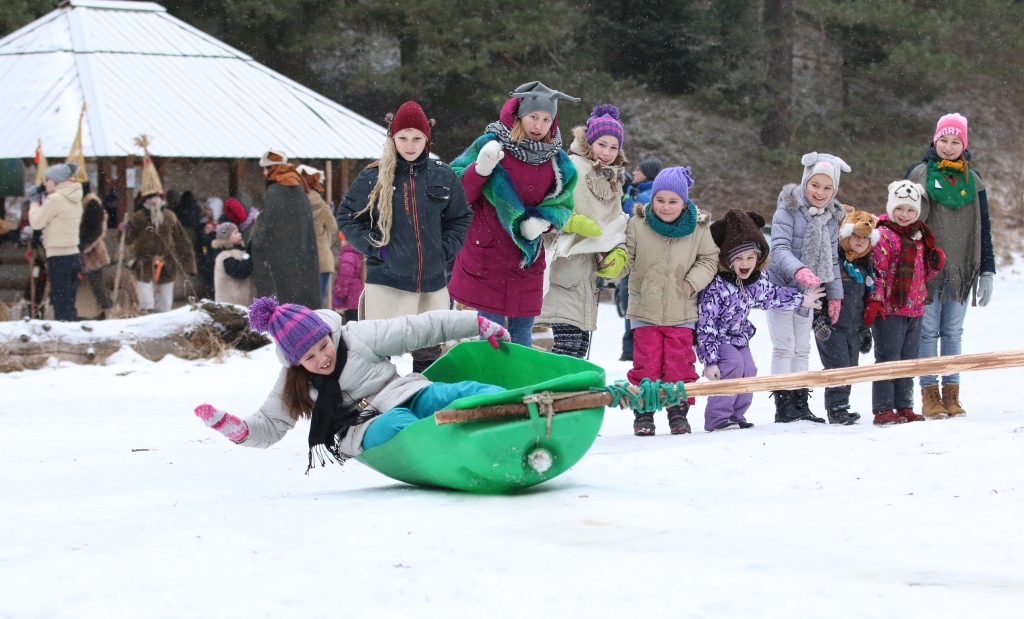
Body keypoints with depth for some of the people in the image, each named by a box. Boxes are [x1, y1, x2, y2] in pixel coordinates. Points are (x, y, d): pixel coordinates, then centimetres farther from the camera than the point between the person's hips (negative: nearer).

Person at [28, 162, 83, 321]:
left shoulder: (55, 199, -13)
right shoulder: (75, 199, 11)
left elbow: (36, 222, -8)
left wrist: (34, 203, 5)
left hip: (58, 257, -8)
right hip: (74, 255, 8)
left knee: (60, 304, -7)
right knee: (70, 304, 12)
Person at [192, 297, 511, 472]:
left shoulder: (358, 337, 4)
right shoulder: (292, 384, 12)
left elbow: (418, 329, 5)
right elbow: (269, 426, 17)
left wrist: (478, 323, 6)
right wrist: (232, 426, -6)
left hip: (410, 396, 1)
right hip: (370, 429, -1)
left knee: (464, 393, -28)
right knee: (397, 426, -39)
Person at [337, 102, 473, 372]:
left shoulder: (443, 176, 4)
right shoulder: (373, 177, -3)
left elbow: (461, 218, 14)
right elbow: (347, 217, 3)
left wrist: (445, 250, 0)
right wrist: (375, 248, -8)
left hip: (433, 283, 3)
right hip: (386, 281, -3)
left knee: (429, 351, 12)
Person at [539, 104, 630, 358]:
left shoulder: (614, 180, 19)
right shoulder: (571, 167, -10)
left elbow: (615, 223, 21)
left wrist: (619, 253, 4)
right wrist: (573, 222, -26)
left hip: (588, 271, 9)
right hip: (563, 267, -9)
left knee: (582, 343, 10)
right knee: (568, 341, -16)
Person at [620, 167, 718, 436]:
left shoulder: (698, 227, -2)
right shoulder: (638, 224, -4)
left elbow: (709, 260, 6)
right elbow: (626, 260, 1)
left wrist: (692, 283, -8)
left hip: (682, 312, 0)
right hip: (645, 310, 0)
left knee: (679, 364, 2)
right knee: (647, 363, 1)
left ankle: (678, 411, 13)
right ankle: (643, 412, 10)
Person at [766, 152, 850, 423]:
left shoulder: (831, 218, 5)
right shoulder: (788, 210, -15)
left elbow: (832, 258, 13)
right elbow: (779, 248, -25)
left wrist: (835, 295, 11)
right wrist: (799, 270, -43)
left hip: (808, 291, 6)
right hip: (781, 286, -6)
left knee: (802, 349, 11)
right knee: (784, 347, -7)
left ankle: (800, 403, 16)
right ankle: (783, 405, -5)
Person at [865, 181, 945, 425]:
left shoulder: (920, 237, 15)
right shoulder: (883, 236, -8)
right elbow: (877, 272, -14)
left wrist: (936, 263, 4)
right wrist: (874, 302, -21)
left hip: (915, 310, 8)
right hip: (889, 310, -8)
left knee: (909, 359, 12)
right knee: (888, 359, -5)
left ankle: (904, 407, 20)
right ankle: (883, 409, -2)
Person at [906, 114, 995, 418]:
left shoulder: (972, 180, 10)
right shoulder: (919, 174, 2)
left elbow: (983, 227, 12)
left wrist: (987, 270, 8)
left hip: (961, 268, 3)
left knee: (953, 332, 6)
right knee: (928, 331, -2)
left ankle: (951, 394, 9)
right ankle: (929, 394, 1)